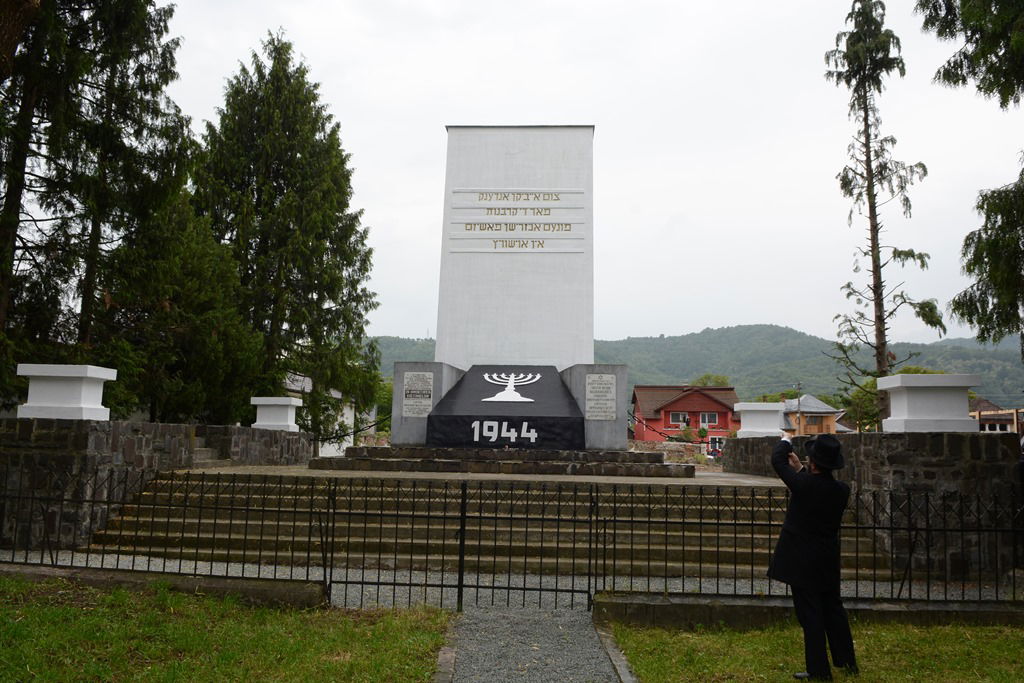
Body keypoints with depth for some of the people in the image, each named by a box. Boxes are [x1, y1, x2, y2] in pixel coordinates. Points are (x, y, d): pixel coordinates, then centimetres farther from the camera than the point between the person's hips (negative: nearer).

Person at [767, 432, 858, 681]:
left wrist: (785, 441, 10)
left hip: (802, 561, -6)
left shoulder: (803, 483, -23)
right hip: (829, 561, 6)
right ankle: (848, 662, 32)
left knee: (810, 613, 3)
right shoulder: (842, 490, -6)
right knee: (833, 608, 20)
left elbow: (777, 460, -8)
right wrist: (800, 470, 16)